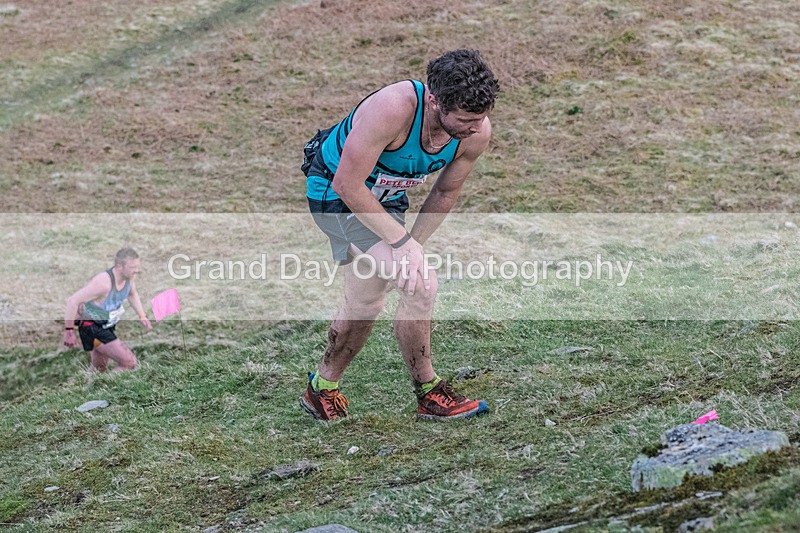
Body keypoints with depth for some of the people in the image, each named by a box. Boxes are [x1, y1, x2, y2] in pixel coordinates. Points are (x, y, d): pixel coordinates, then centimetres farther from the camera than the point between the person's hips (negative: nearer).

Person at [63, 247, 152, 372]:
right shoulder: (104, 282, -32)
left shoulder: (128, 275, -6)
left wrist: (142, 316, 7)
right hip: (92, 327, -9)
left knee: (99, 370, 23)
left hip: (106, 325, 9)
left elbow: (132, 294, 18)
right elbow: (72, 301, -30)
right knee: (130, 363, -14)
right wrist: (69, 331, -26)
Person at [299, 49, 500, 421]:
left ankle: (322, 389, 39)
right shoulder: (392, 109, -39)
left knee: (364, 303, 19)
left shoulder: (477, 132, -20)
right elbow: (347, 185, -31)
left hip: (384, 198, 7)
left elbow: (446, 193, -2)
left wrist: (411, 245, -12)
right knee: (419, 286, -19)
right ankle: (428, 393, -3)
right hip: (335, 191, -7)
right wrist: (402, 241, -30)